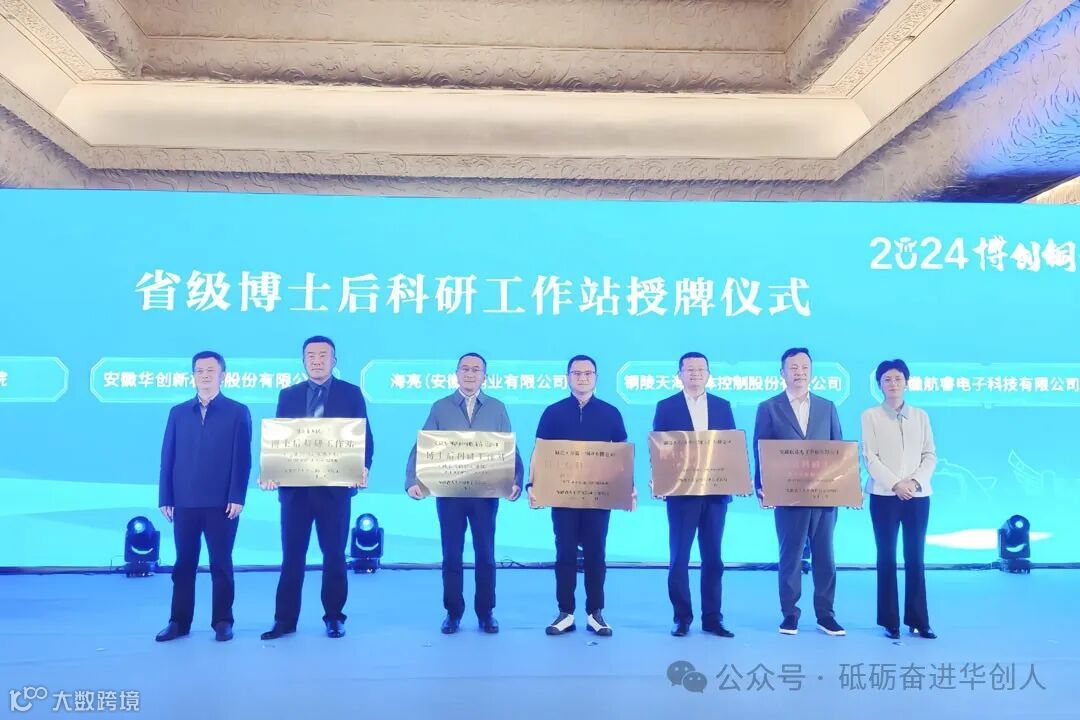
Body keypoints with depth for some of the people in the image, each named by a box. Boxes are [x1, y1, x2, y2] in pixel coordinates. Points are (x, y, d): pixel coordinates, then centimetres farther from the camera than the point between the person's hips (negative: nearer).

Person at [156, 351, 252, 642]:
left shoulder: (238, 412, 3)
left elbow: (243, 458, -3)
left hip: (222, 502, -3)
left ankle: (222, 621, 13)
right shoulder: (178, 412, 12)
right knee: (184, 564, 8)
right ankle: (179, 621, 18)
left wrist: (237, 497, -10)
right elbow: (168, 457, 8)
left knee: (221, 564, 4)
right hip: (185, 502, 3)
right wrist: (165, 498, 2)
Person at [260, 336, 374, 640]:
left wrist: (363, 467, -17)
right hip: (295, 485, 2)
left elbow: (364, 436, 1)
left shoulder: (351, 393, 4)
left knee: (334, 554, 6)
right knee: (292, 554, 6)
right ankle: (285, 619, 16)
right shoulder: (288, 395, 11)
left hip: (335, 485, -2)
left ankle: (334, 617, 18)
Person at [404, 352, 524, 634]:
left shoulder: (497, 408, 5)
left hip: (486, 492, 0)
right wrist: (413, 481, -14)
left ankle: (486, 613, 19)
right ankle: (453, 612, 19)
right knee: (451, 555, 7)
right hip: (448, 492, 0)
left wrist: (516, 481, -14)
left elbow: (510, 450, 1)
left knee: (485, 555, 7)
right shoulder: (440, 408, 4)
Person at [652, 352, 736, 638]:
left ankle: (712, 618, 16)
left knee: (713, 557, 7)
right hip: (681, 491, -2)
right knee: (679, 556, 1)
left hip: (716, 491, 2)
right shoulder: (666, 407, 3)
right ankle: (682, 618, 11)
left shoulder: (723, 406, 11)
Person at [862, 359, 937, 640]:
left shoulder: (921, 416, 11)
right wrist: (896, 484, -15)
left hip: (918, 496, 2)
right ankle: (890, 622, 7)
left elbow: (930, 455, 5)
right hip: (884, 495, -2)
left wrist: (915, 481, -11)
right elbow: (870, 457, -4)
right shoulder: (870, 416, 3)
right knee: (887, 558, 2)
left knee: (915, 558, 4)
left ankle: (918, 620, 11)